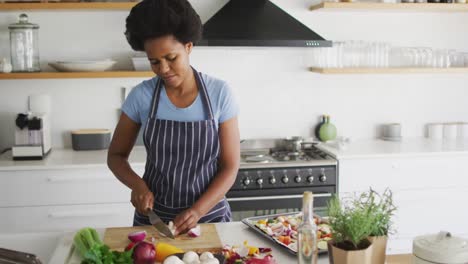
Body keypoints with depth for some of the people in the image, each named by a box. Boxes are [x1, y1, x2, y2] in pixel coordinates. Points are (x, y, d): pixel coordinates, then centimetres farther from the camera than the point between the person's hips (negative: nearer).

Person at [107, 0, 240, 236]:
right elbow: (116, 156, 3)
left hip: (209, 214, -1)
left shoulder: (219, 93, -11)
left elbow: (230, 167, -9)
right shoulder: (141, 96, -8)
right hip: (153, 215, 1)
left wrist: (198, 211, -22)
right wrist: (137, 184, -16)